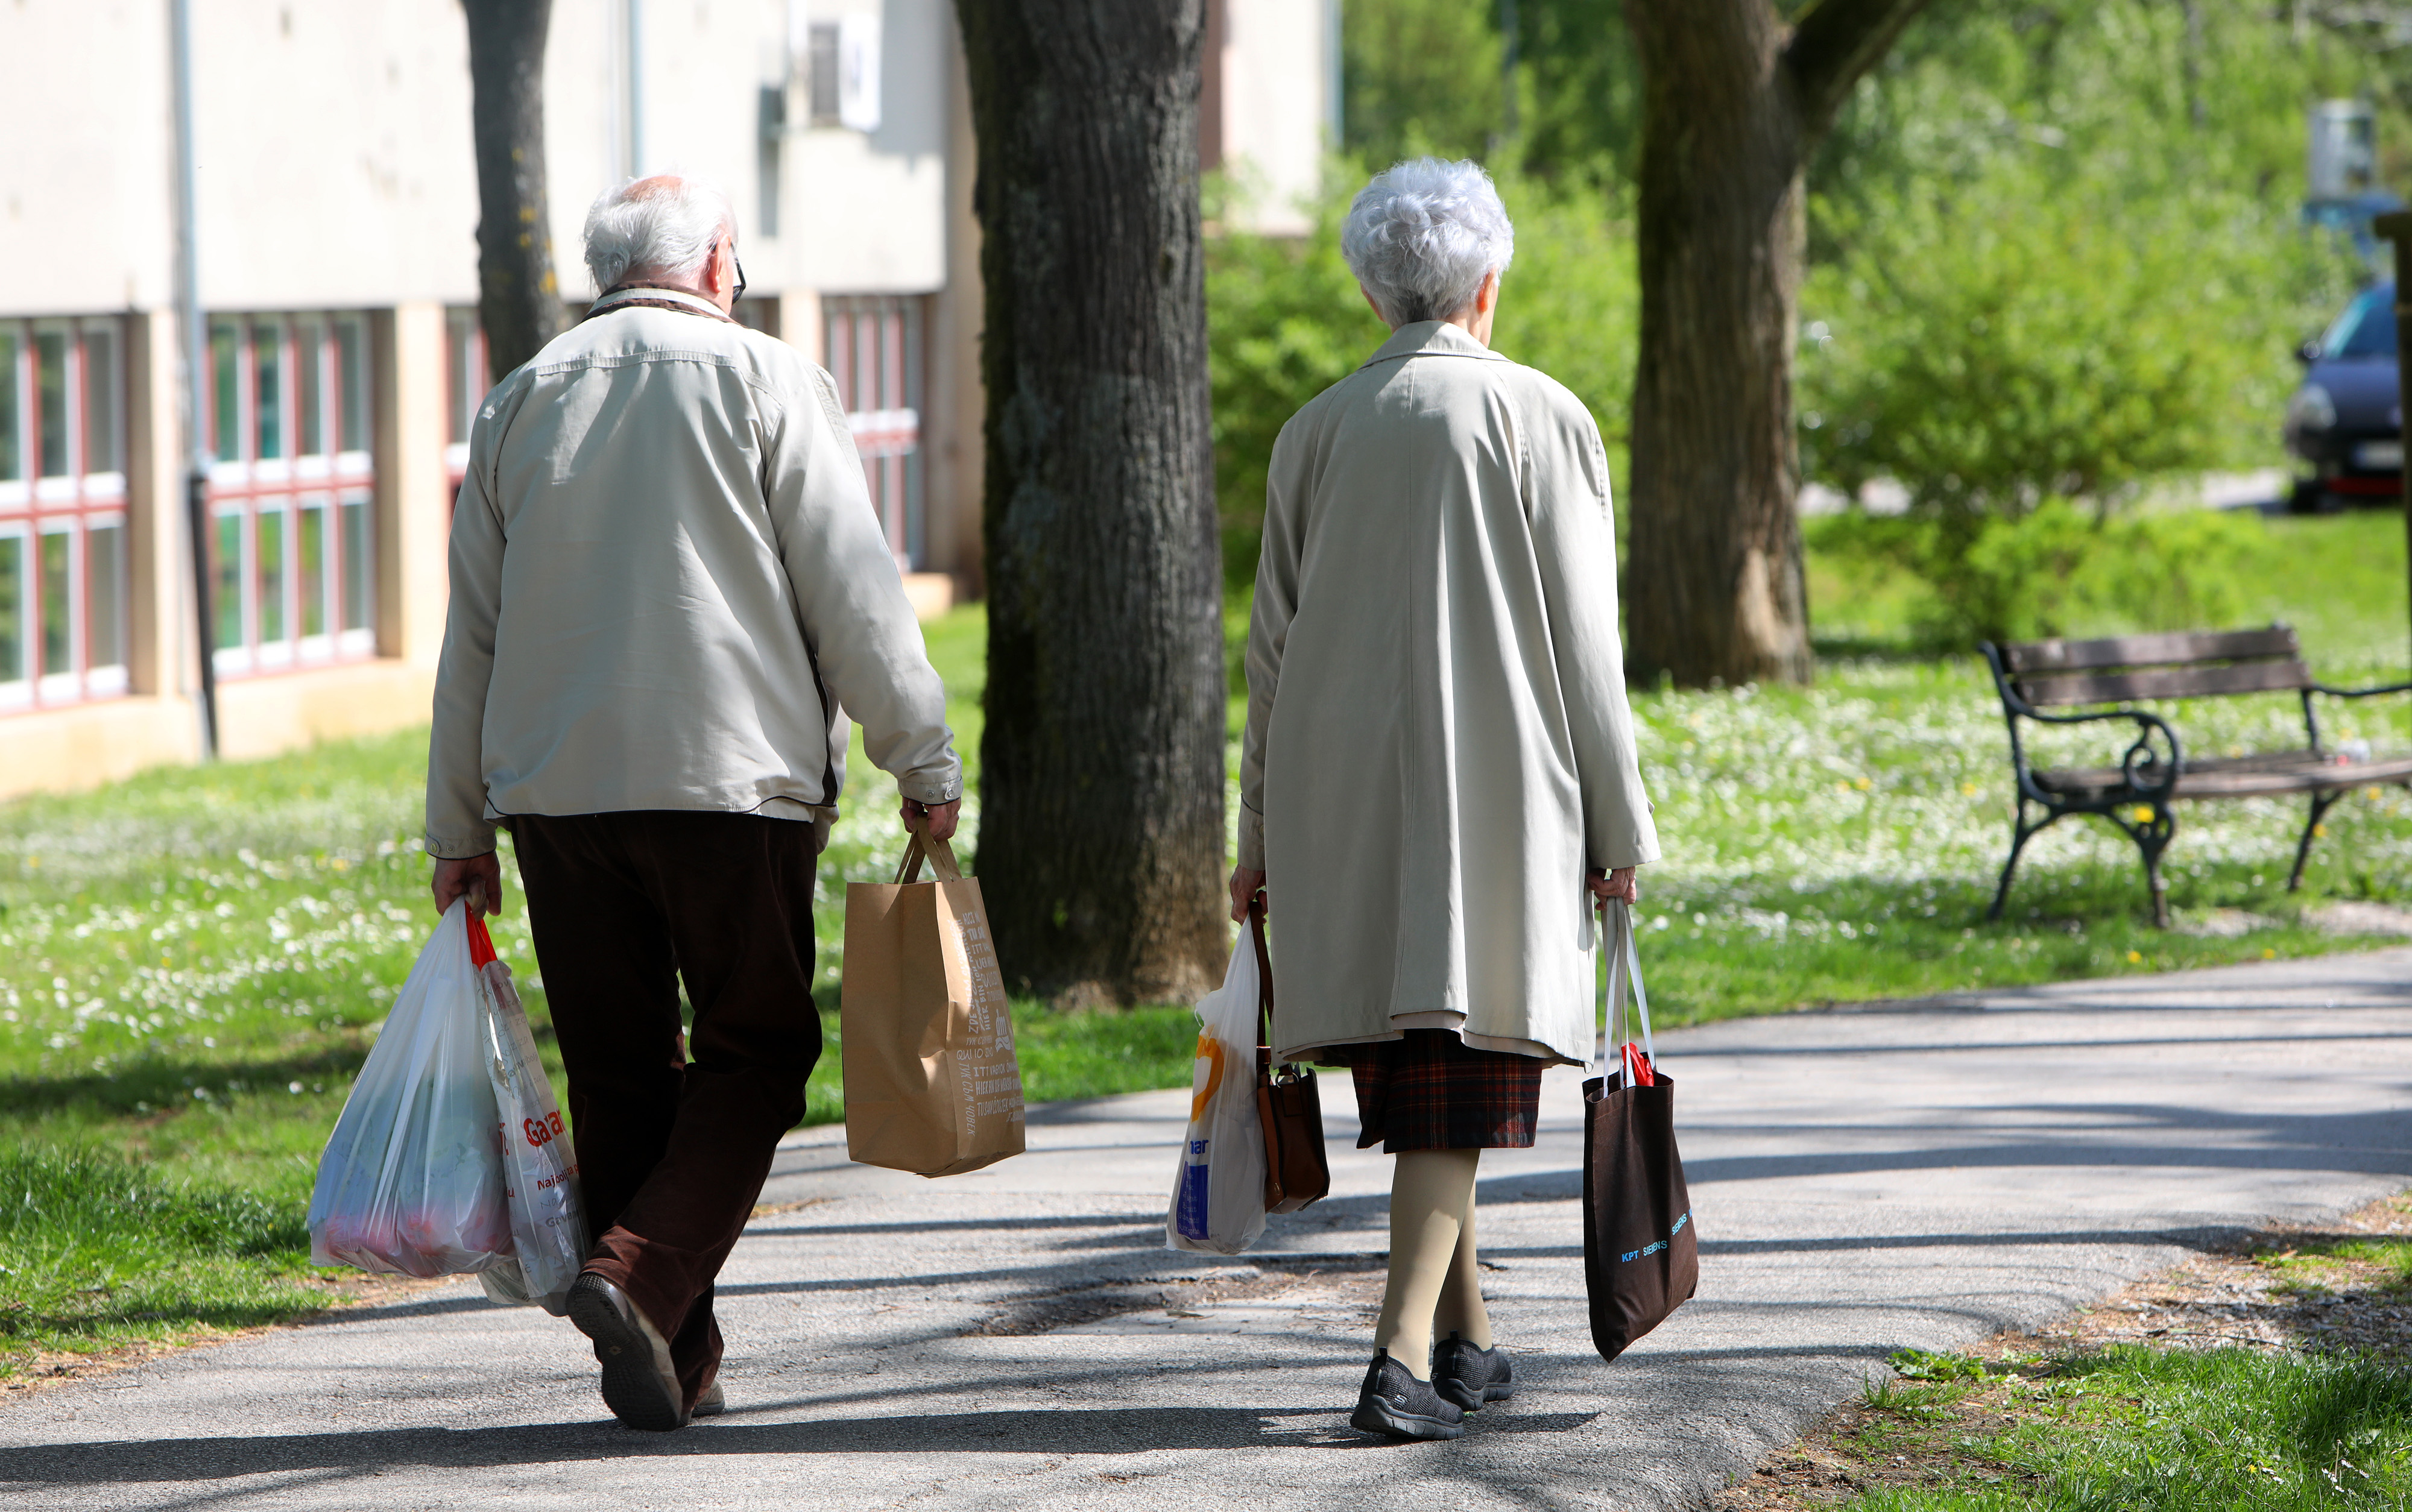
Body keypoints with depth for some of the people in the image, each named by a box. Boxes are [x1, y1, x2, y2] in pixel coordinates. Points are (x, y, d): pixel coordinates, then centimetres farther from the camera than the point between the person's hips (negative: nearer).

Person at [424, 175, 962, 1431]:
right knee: (755, 1050, 5)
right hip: (729, 779, -4)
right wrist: (923, 762, 4)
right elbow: (854, 594, -5)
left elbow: (471, 633, 14)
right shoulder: (767, 382, -1)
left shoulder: (521, 401, 12)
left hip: (554, 792, 4)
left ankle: (673, 1362, 10)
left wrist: (459, 830, 18)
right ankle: (642, 1272, -16)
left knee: (619, 1073, 10)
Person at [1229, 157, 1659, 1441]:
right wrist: (1618, 824, 2)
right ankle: (1404, 1354, -19)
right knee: (1459, 1078, -5)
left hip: (1340, 792, 4)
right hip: (1493, 797, -4)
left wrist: (1263, 836, 15)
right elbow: (1582, 640, -4)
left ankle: (1464, 1340, 23)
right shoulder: (1538, 417, -3)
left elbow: (1274, 646, 9)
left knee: (1407, 1076, 15)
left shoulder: (1317, 432, 7)